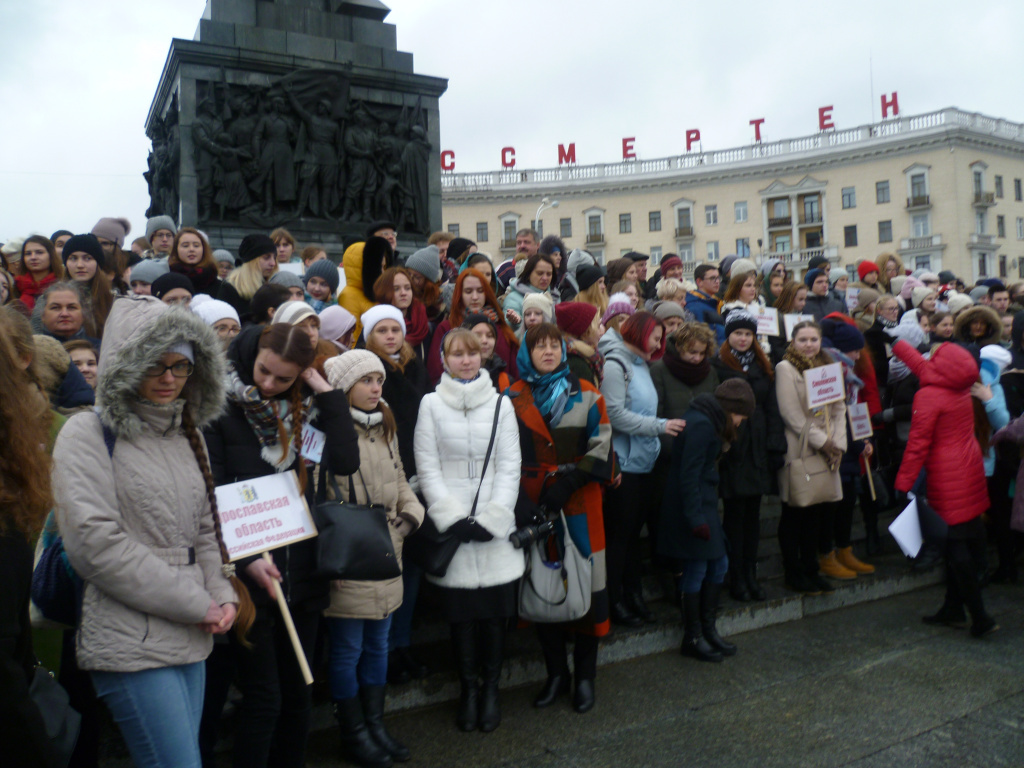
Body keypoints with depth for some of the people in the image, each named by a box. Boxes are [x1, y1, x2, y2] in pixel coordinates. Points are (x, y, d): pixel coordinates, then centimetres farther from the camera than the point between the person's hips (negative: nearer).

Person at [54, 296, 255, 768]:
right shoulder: (87, 434, -7)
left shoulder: (187, 435, 13)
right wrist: (199, 605, -13)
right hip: (131, 645, -6)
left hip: (191, 640, 7)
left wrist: (222, 596, -1)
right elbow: (95, 543, -16)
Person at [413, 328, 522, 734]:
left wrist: (492, 518, -7)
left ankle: (490, 688, 22)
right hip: (451, 526, -1)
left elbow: (510, 467, 3)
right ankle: (468, 688, 22)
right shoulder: (431, 404, 3)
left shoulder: (500, 404, 7)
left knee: (496, 610, 3)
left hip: (495, 527, 1)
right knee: (461, 612, 3)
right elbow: (427, 467, 0)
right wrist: (453, 517, -9)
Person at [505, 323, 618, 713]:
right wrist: (522, 500, -6)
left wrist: (568, 483, -12)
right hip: (533, 506, 1)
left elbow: (601, 446, -1)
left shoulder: (587, 395, 6)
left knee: (585, 584, 0)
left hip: (580, 505, -1)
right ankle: (556, 673, 22)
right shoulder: (512, 399, 7)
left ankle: (585, 675, 17)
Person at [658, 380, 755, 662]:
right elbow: (689, 475, -21)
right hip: (692, 508, -10)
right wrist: (696, 519, -20)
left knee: (718, 564, 14)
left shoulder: (707, 421, 13)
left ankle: (708, 629, 27)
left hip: (704, 504, 10)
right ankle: (692, 638, 13)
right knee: (696, 570, 0)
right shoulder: (701, 425, -18)